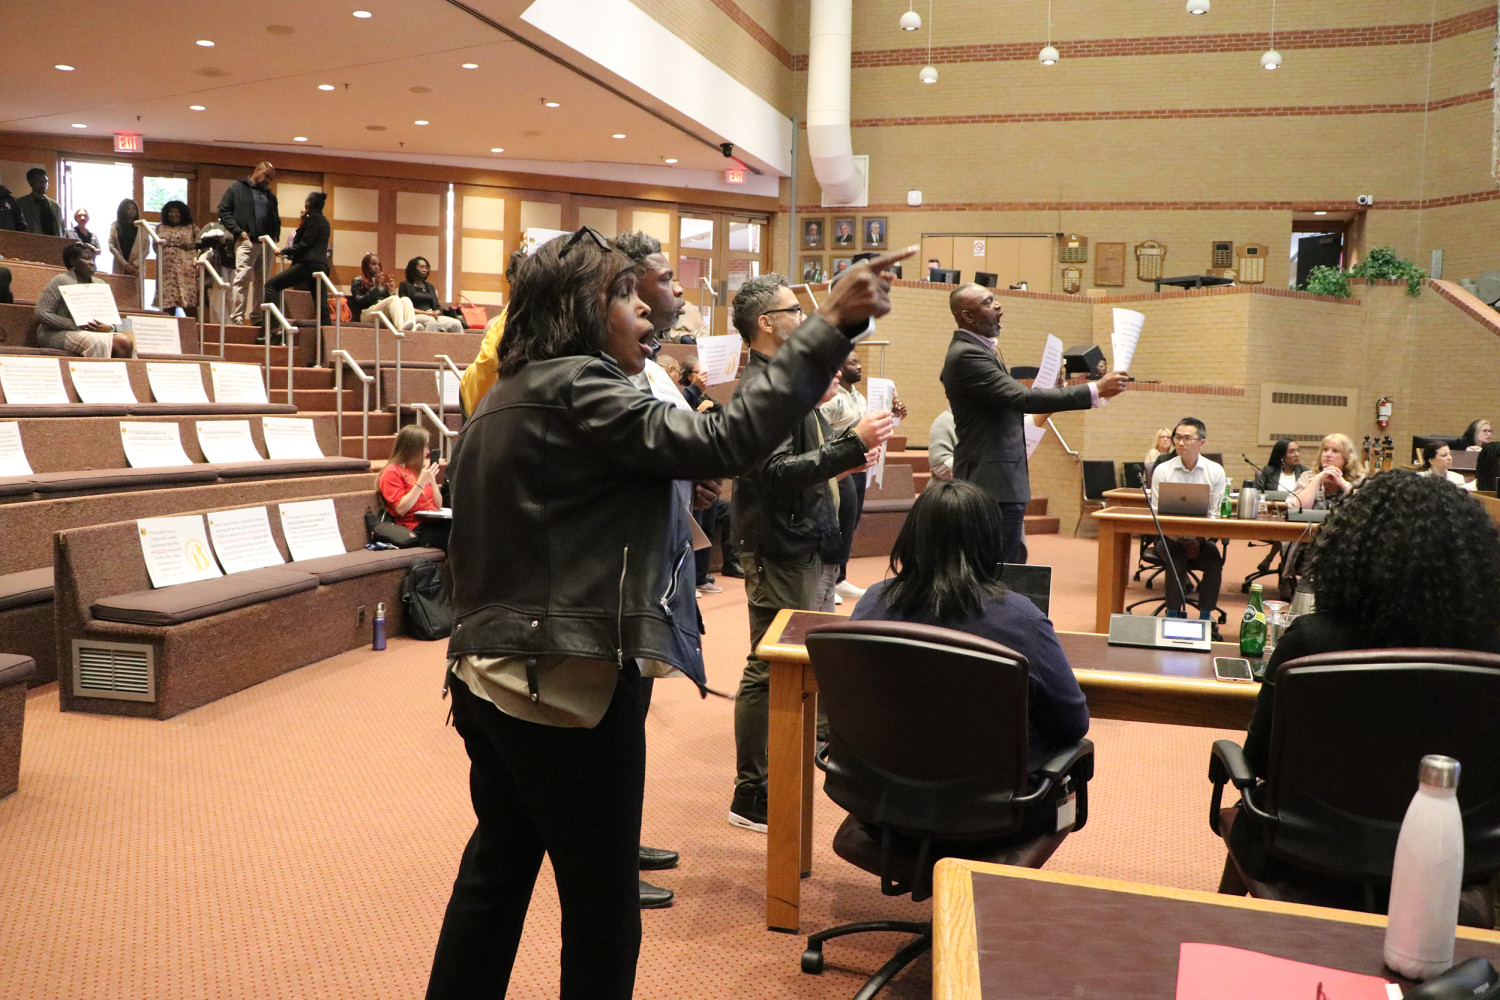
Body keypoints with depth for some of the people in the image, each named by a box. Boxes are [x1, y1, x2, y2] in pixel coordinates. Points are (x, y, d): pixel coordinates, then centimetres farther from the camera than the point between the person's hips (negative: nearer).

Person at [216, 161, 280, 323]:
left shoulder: (270, 195, 22)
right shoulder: (237, 188, 5)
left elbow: (276, 218, 30)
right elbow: (224, 211, 1)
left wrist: (276, 235, 12)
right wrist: (238, 231, -9)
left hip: (266, 243, 6)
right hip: (246, 241, -5)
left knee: (262, 280, 5)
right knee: (243, 276, -13)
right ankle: (236, 316, -13)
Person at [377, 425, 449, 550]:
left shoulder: (420, 469, 23)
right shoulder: (392, 472, 2)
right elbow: (401, 510, -10)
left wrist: (432, 480, 7)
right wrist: (421, 482, -11)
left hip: (435, 522, 7)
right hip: (418, 528, -7)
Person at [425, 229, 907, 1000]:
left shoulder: (506, 397, 14)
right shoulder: (575, 388, -16)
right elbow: (719, 443, -26)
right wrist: (830, 327, -26)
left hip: (491, 674, 10)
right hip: (570, 682, -10)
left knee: (495, 873, 21)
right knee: (603, 908, 5)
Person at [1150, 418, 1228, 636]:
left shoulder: (1216, 471, 4)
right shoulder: (1163, 470, 2)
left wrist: (1199, 539, -16)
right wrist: (1180, 539, -16)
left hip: (1203, 538, 1)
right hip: (1171, 537, -1)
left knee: (1215, 561, -26)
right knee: (1177, 561, -29)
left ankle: (1205, 618, -10)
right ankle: (1173, 617, -13)